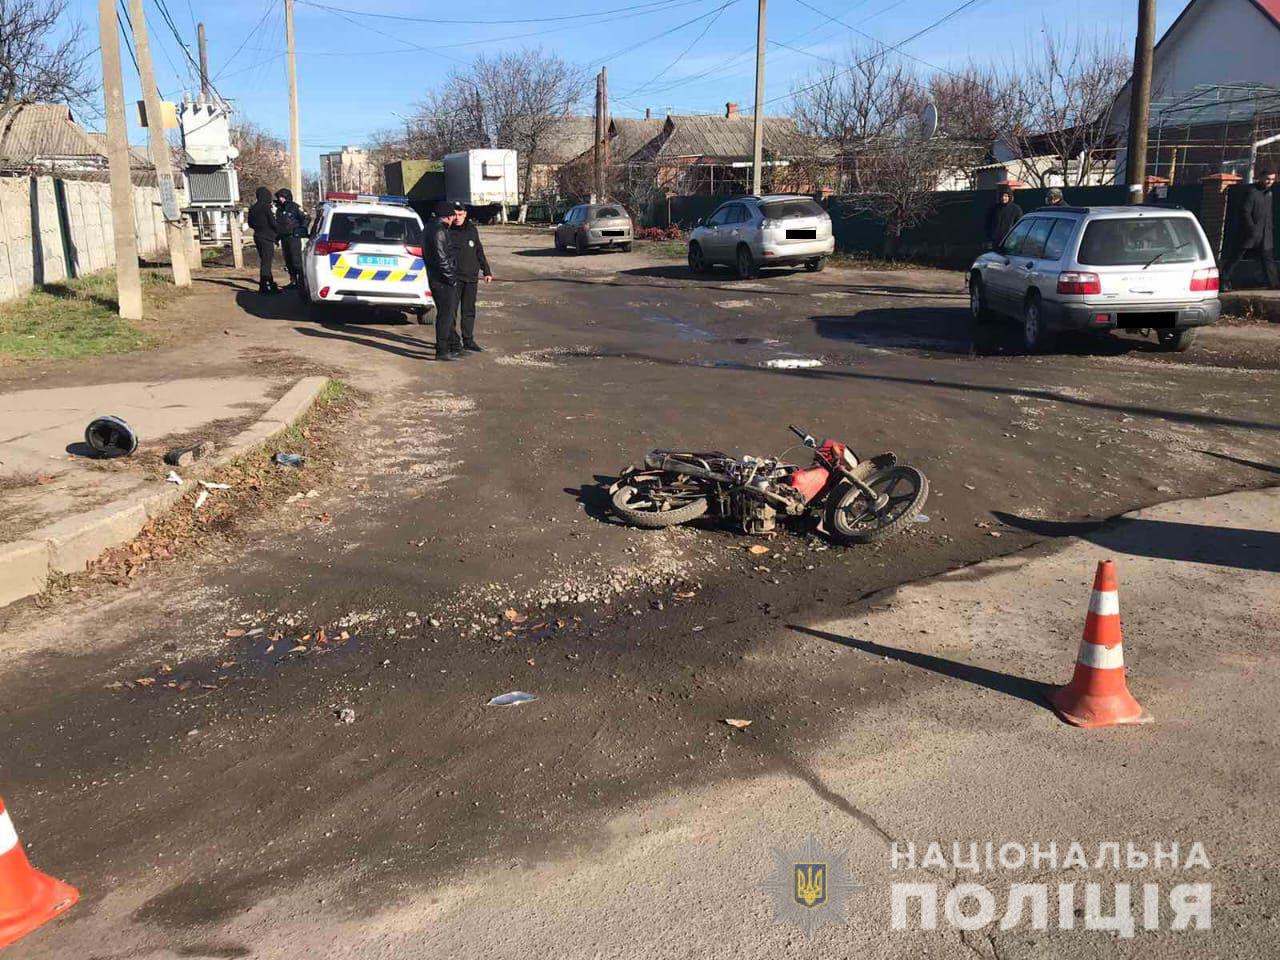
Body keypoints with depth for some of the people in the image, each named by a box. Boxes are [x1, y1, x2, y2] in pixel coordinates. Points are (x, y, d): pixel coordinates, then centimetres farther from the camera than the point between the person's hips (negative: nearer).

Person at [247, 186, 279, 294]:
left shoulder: (252, 209, 10)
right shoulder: (266, 207, -12)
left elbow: (250, 224, 16)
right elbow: (273, 223, -15)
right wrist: (278, 232, 2)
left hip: (258, 237, 8)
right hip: (267, 238, -8)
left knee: (265, 261, 14)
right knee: (266, 262, -7)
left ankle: (271, 284, 19)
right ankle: (263, 287, -9)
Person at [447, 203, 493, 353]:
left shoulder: (472, 229, 10)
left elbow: (479, 252, 18)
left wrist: (486, 271, 17)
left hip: (471, 278, 5)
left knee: (469, 311, 10)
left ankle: (468, 340, 18)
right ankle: (453, 342, 3)